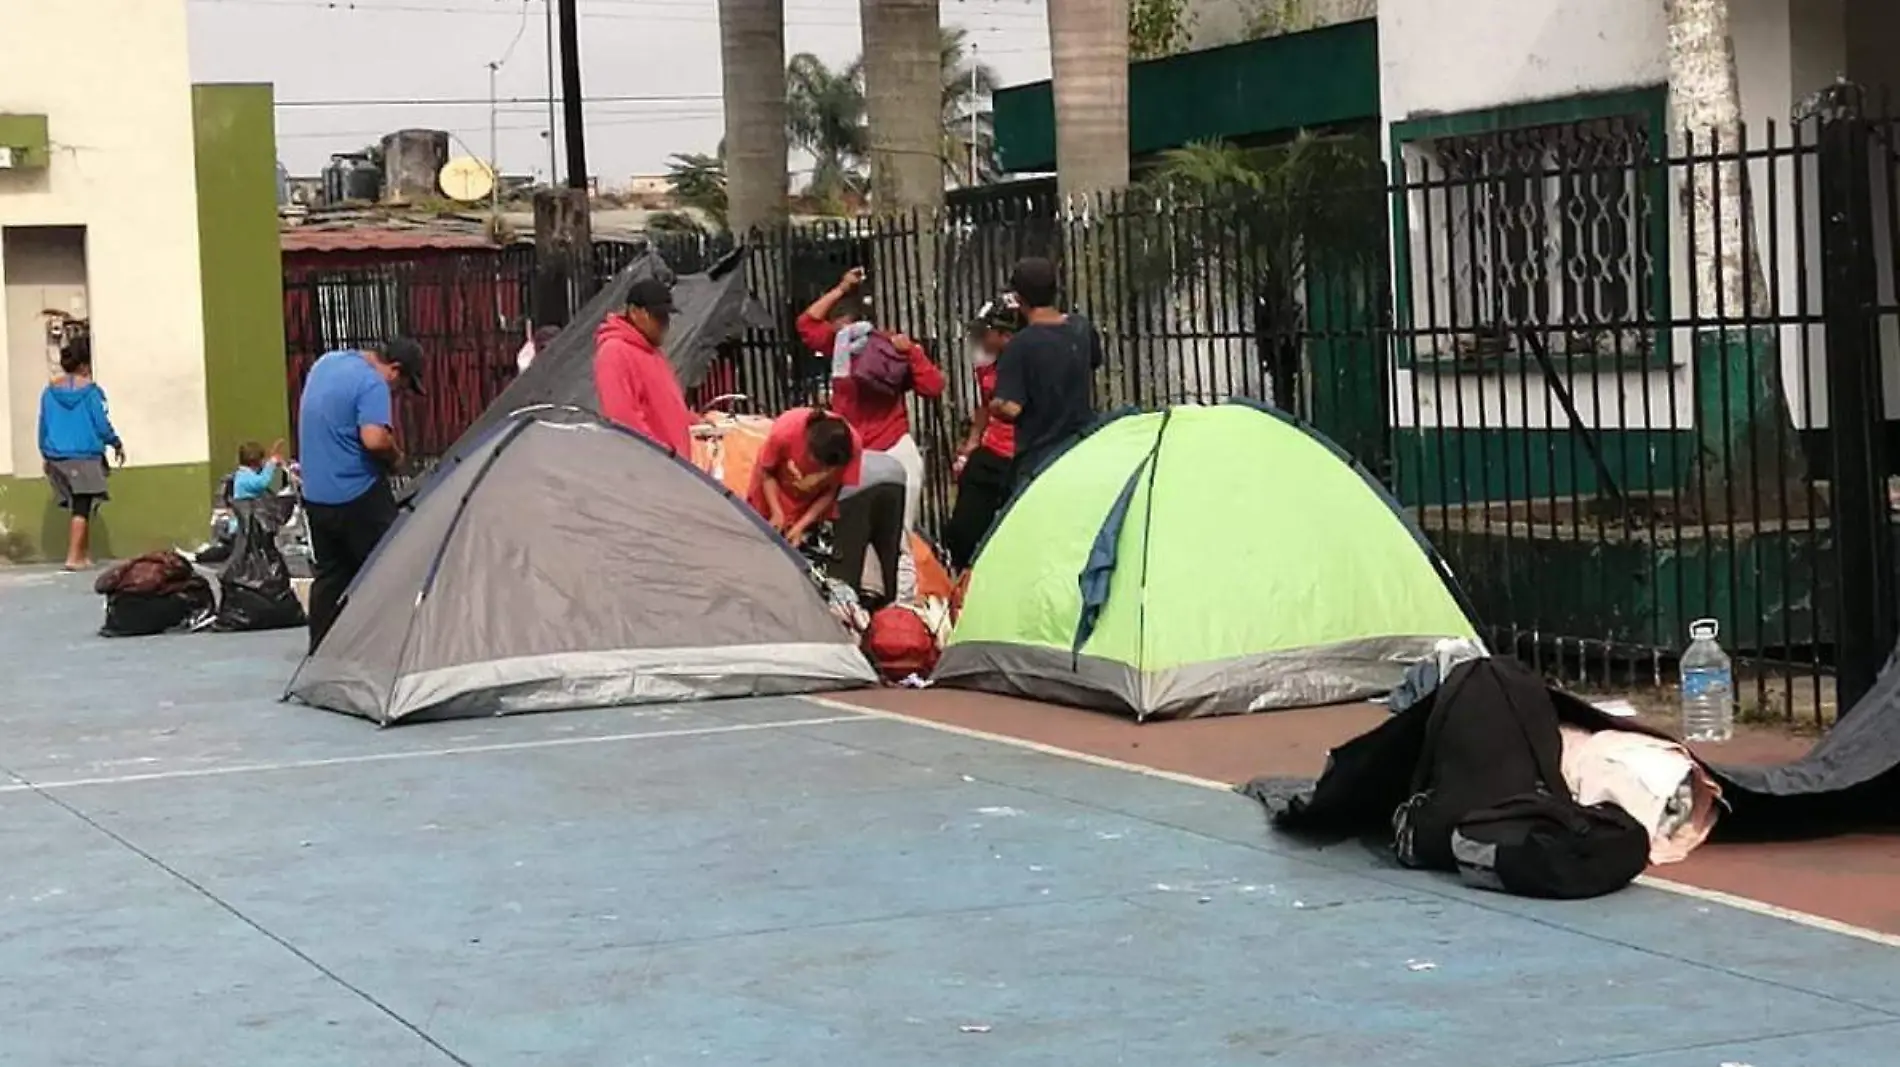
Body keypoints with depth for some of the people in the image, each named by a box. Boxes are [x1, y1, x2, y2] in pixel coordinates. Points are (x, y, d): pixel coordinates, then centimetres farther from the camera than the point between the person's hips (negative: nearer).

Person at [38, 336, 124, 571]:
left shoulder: (50, 390, 3)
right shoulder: (90, 390, -9)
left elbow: (43, 425, 8)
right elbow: (101, 424, -6)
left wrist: (45, 454, 19)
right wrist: (117, 444, 11)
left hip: (57, 459, 5)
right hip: (85, 457, -5)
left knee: (78, 506, 14)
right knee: (82, 508, -4)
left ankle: (85, 555, 16)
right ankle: (74, 558, -12)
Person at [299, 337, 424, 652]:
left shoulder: (326, 363, 12)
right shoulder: (371, 384, -16)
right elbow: (374, 438, -28)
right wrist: (396, 457, -7)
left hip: (315, 493, 8)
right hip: (358, 494, -8)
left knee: (329, 574, 14)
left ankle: (319, 652, 14)